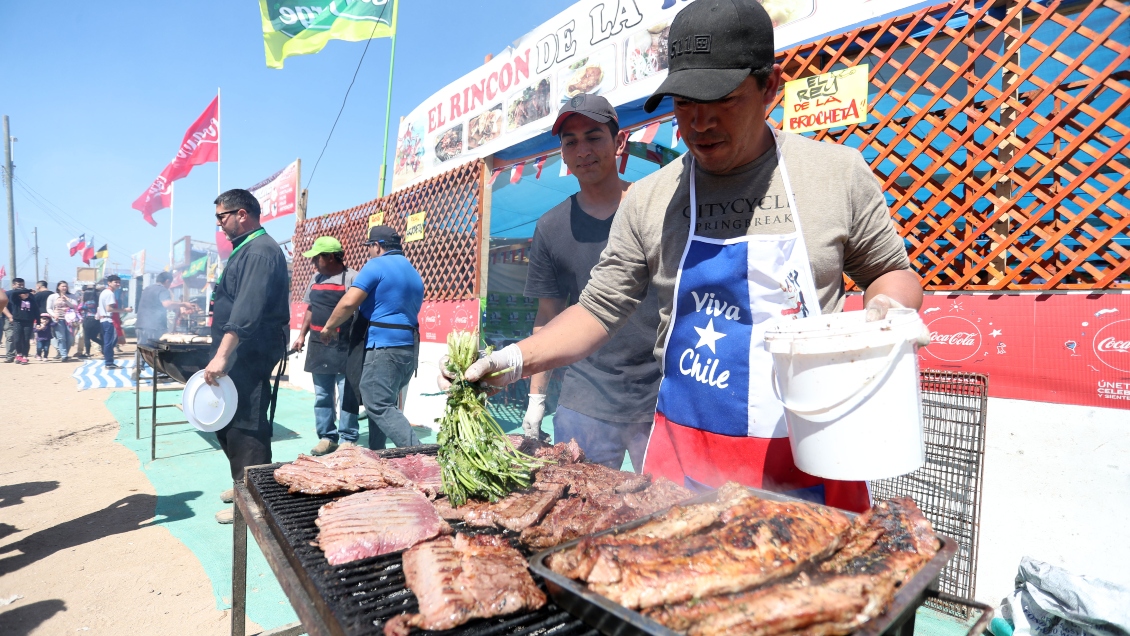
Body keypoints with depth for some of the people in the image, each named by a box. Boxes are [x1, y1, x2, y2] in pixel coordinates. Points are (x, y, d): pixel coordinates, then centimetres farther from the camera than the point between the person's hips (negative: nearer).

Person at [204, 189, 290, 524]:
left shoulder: (260, 251, -16)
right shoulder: (246, 248, 18)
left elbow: (247, 311, -27)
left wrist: (222, 356, -31)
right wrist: (221, 354, 25)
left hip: (249, 355, -11)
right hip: (237, 353, 11)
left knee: (245, 425, -5)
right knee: (227, 421, 17)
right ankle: (243, 484, 30)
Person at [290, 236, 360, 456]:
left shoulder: (352, 277, -8)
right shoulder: (316, 278, 15)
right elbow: (310, 309, 23)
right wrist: (301, 335, 17)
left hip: (344, 347, -7)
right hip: (318, 346, 7)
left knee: (346, 396, -2)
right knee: (322, 395, 10)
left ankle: (348, 439, 6)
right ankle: (327, 437, 19)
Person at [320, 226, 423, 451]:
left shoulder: (376, 266, -6)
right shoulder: (414, 273, 20)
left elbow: (349, 302, -14)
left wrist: (329, 327, 0)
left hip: (383, 346, -9)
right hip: (408, 347, 9)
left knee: (379, 407, -9)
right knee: (383, 403, 16)